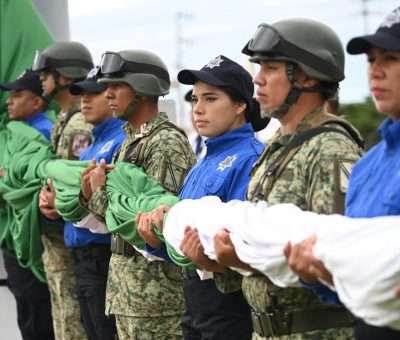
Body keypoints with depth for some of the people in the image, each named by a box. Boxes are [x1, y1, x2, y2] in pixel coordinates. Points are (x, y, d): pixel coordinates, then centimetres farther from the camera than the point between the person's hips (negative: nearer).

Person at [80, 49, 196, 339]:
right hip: (124, 276, 9)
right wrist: (91, 195, -1)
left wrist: (101, 192, -12)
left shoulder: (167, 143, -15)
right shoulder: (131, 140, 14)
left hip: (154, 282, -9)